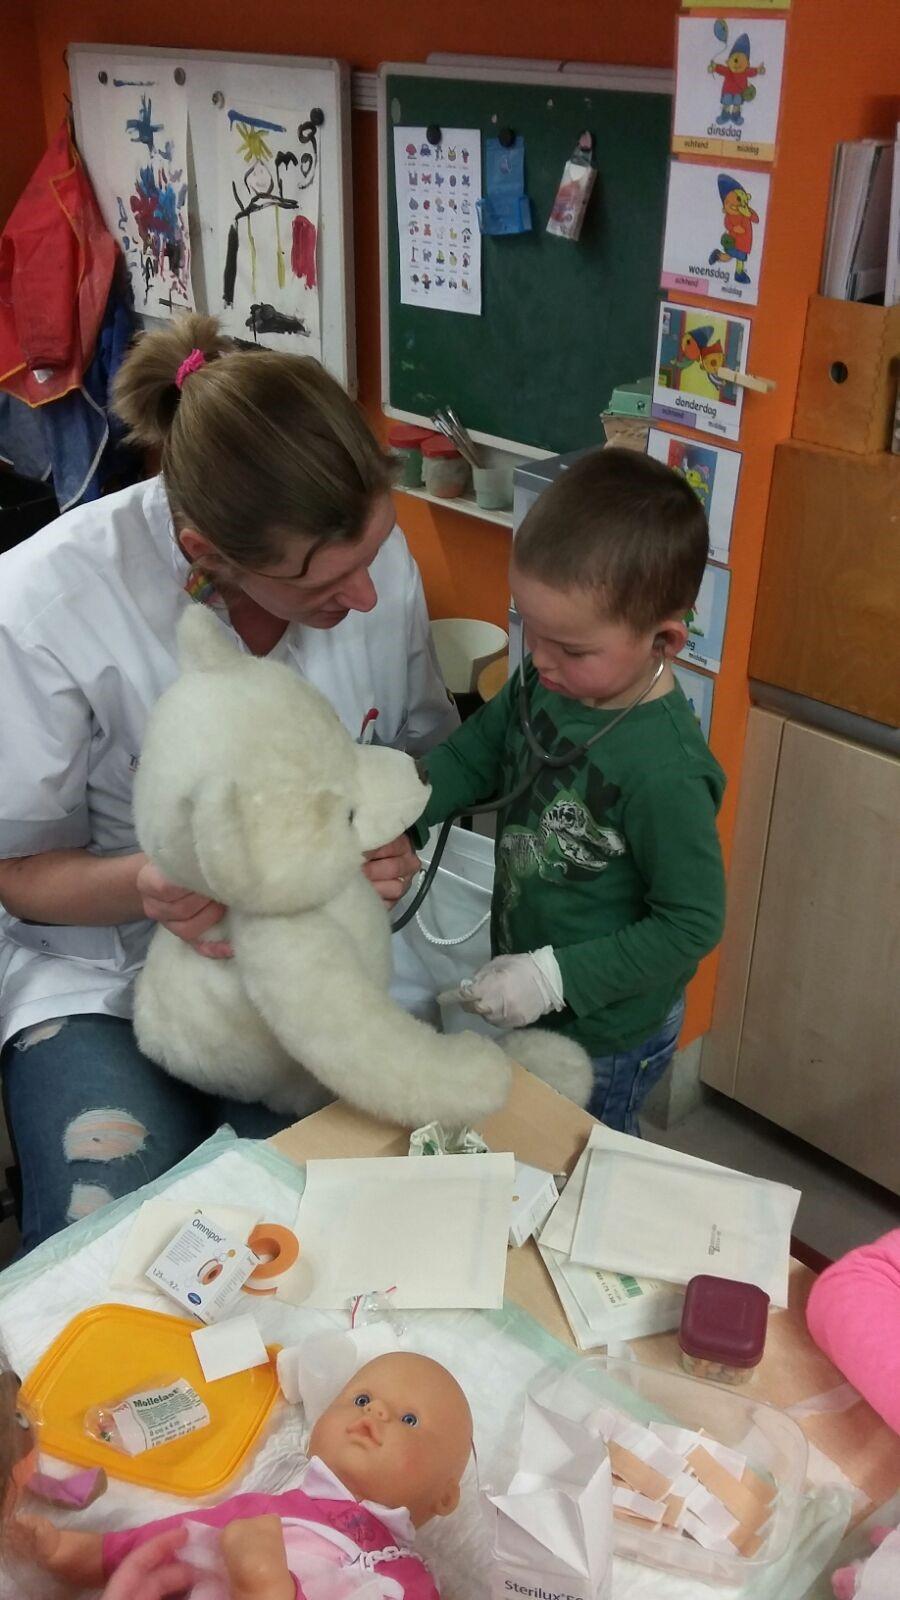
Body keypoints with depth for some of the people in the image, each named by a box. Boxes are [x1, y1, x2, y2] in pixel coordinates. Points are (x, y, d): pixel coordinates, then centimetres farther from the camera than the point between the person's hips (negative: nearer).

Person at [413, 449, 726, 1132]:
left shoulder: (666, 775, -33)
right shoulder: (544, 683, -12)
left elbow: (692, 924, -24)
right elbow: (475, 754, 3)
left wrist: (554, 976, -24)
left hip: (608, 1034, -7)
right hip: (533, 1003, 7)